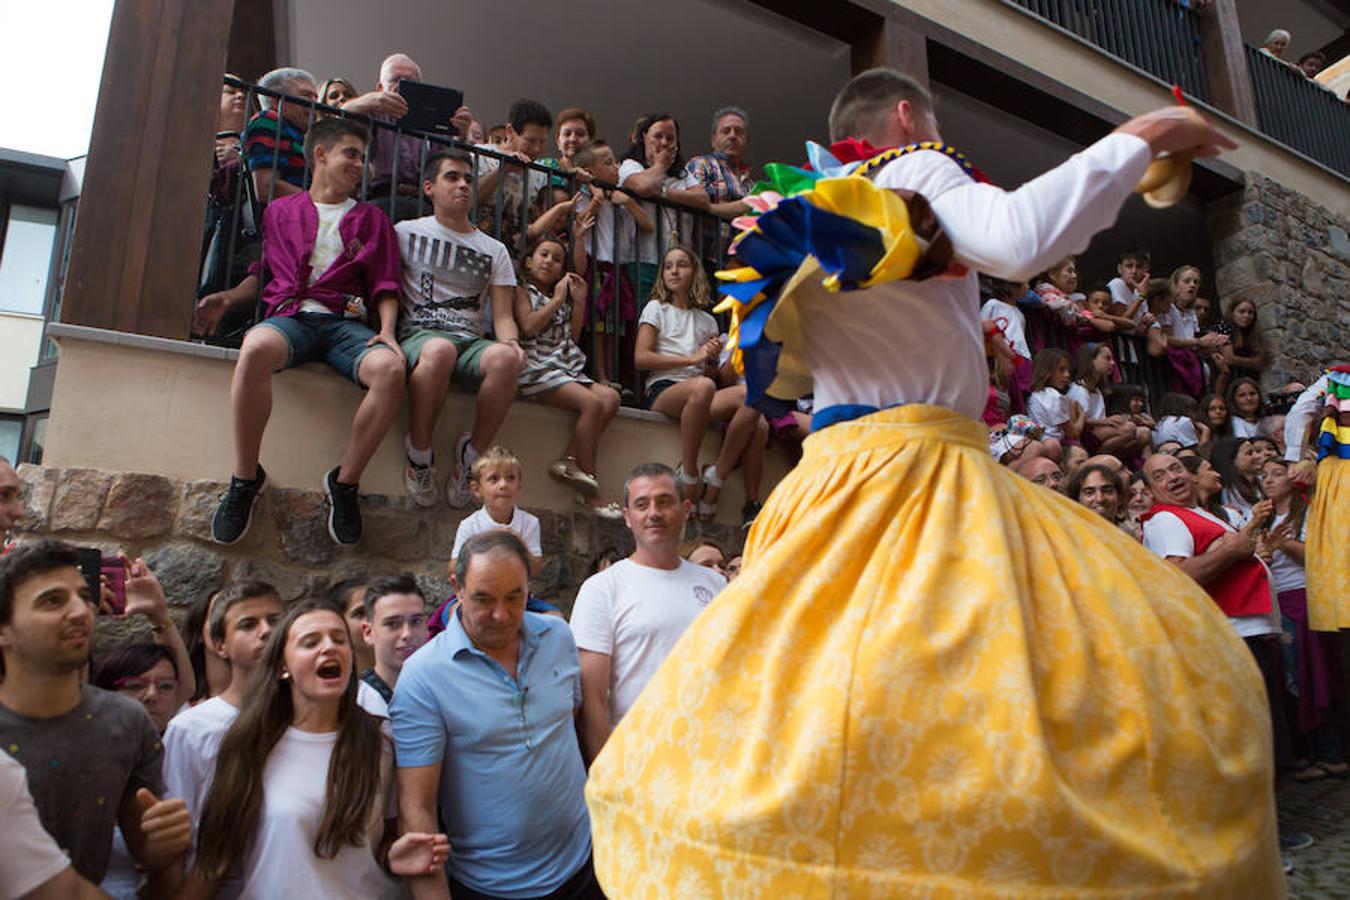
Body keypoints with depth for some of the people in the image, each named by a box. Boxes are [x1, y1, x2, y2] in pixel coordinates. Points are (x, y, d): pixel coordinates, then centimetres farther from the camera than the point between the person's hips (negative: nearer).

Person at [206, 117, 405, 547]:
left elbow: (384, 285, 15)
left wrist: (387, 330, -3)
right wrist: (228, 297, 6)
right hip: (290, 315, 0)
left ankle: (344, 482, -19)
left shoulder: (372, 219, 24)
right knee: (256, 348, -39)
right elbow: (262, 271, 26)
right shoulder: (280, 211, 24)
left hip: (346, 321, 1)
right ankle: (245, 478, -21)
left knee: (390, 368, -35)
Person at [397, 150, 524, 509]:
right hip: (418, 334, -2)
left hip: (471, 342, 2)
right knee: (438, 350, -41)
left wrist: (511, 341, -10)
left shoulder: (494, 250, 22)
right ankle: (418, 454, -21)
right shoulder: (406, 232, 18)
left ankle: (471, 456, -18)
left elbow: (503, 314, 13)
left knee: (504, 357, -36)